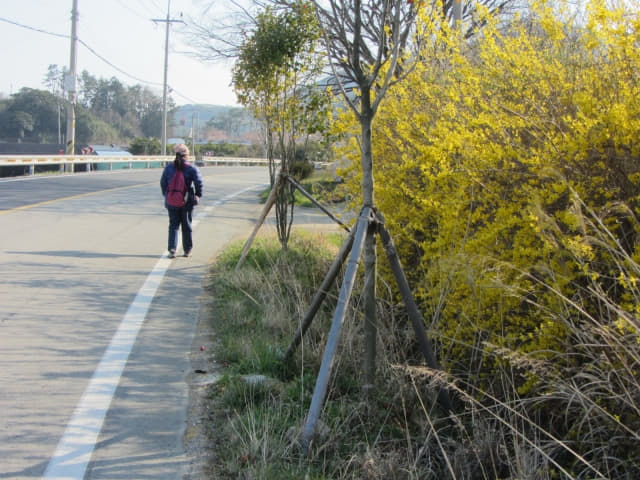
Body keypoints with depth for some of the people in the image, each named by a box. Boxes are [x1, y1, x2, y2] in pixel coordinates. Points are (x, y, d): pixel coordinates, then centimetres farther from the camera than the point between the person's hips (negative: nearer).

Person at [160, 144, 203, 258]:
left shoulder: (168, 167, 1)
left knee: (173, 225, 8)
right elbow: (199, 182, -14)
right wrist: (198, 195, 0)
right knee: (187, 226, 11)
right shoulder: (192, 168, -9)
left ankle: (172, 249, -8)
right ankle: (187, 250, 19)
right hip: (187, 202, -2)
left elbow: (163, 182, 7)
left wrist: (166, 195, 19)